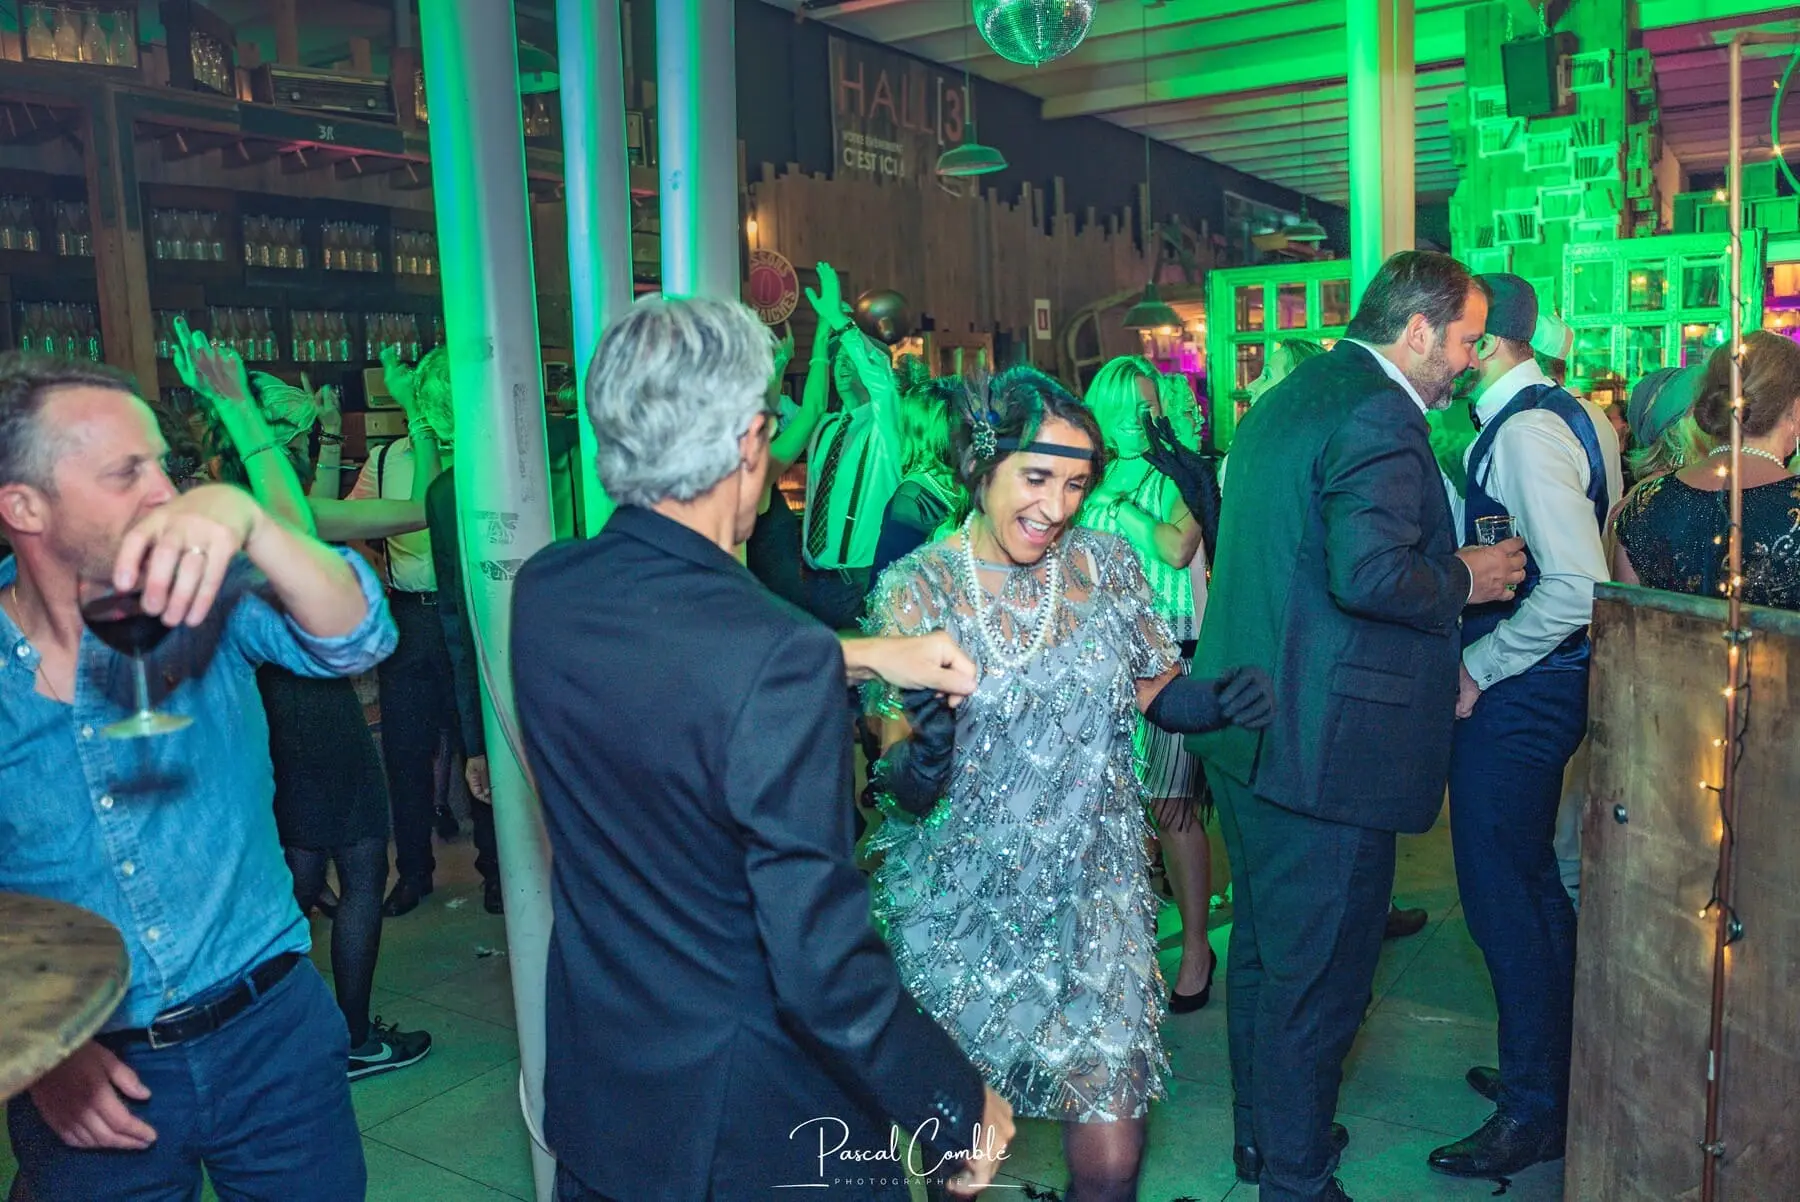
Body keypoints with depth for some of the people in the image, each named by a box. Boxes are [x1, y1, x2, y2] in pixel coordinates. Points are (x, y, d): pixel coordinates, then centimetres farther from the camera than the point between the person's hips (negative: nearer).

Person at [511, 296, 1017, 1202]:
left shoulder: (544, 592, -9)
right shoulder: (778, 659, -30)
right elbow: (826, 968, -27)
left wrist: (857, 657, 11)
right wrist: (962, 1110, -13)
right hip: (752, 1127, -6)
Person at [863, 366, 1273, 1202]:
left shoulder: (1107, 565, -3)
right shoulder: (914, 590, -9)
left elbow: (1156, 693, 6)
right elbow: (898, 774, -7)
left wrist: (1216, 702, -14)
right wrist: (913, 769, -29)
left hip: (1091, 900, 1)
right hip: (956, 907, -1)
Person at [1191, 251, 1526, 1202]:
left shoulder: (1285, 399, 14)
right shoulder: (1380, 417, -17)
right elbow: (1369, 574, -29)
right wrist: (1464, 578, -11)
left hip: (1246, 732, 10)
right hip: (1325, 748, -10)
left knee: (1262, 945, 22)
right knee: (1318, 973, 4)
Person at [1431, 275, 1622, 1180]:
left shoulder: (1525, 432, -20)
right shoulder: (1562, 415, 11)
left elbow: (1578, 587, -27)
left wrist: (1477, 669, -17)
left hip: (1515, 695, -10)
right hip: (1527, 688, 10)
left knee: (1504, 894, 0)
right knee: (1529, 884, 20)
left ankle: (1536, 1113, 16)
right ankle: (1550, 1071, 36)